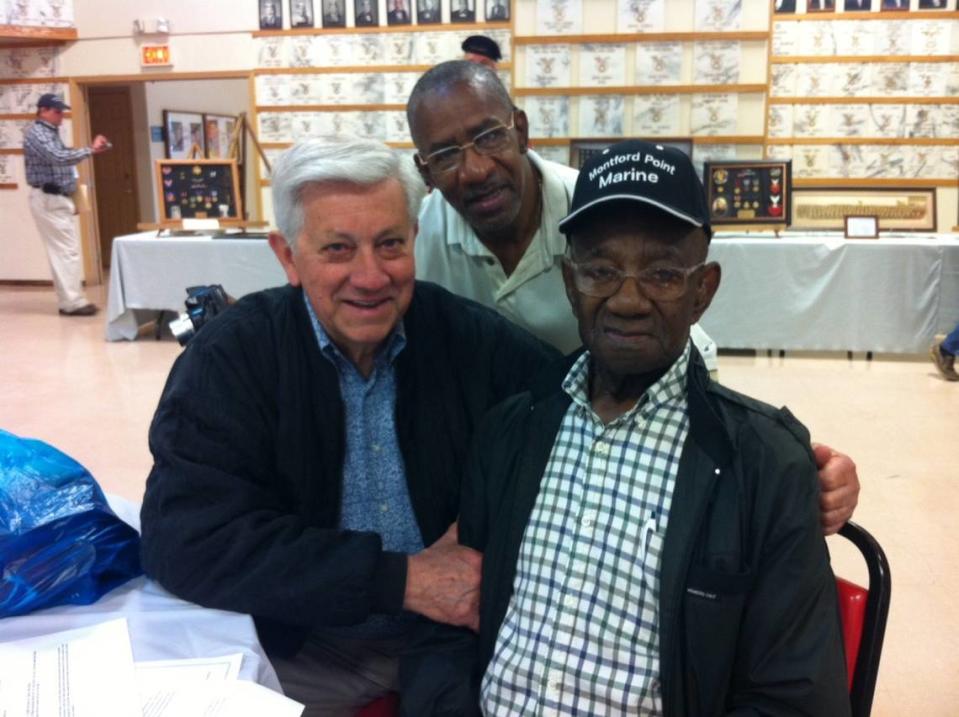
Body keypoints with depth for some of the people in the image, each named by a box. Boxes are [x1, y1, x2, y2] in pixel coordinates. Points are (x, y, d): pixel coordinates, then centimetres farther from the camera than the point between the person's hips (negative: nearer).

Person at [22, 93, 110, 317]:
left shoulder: (51, 132, 17)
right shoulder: (36, 133, -13)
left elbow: (62, 160, 21)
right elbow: (59, 158, -27)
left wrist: (91, 150, 10)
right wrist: (90, 149, -23)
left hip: (57, 198, 10)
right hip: (48, 200, -10)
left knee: (62, 250, 9)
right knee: (67, 250, -11)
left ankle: (70, 300, 12)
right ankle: (72, 302, -9)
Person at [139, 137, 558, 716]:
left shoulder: (475, 338, -5)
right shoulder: (230, 356, -10)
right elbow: (189, 539, -18)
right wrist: (402, 579, -21)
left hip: (449, 632, 0)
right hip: (295, 645, 0)